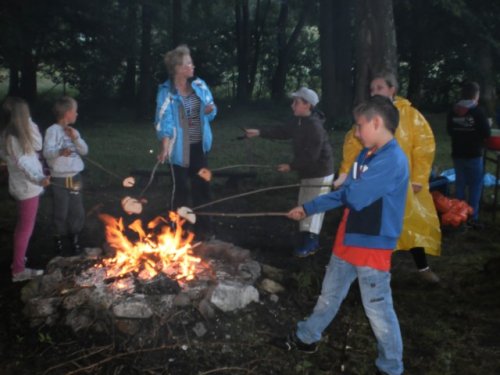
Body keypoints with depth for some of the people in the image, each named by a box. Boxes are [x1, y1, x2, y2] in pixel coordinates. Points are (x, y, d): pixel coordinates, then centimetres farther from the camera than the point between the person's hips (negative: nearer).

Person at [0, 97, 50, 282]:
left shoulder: (19, 134, 6)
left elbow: (37, 145, 7)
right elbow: (22, 164, -31)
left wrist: (30, 123, 1)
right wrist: (38, 179, -46)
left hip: (28, 186, 10)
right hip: (26, 188, -10)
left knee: (23, 226, 23)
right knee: (25, 228, -1)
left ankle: (18, 259, 38)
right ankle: (18, 270, 8)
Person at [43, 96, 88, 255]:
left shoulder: (73, 131, 9)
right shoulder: (53, 130, -11)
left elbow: (84, 151, 7)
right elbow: (47, 152, -21)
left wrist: (76, 138, -8)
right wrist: (60, 152, -41)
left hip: (75, 177, 6)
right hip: (60, 179, -6)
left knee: (77, 211, 11)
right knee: (61, 213, 3)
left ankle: (75, 240, 27)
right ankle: (59, 241, 21)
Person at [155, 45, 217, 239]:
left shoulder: (199, 85, 2)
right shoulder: (166, 92, -12)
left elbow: (210, 113, 11)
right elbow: (164, 121, -20)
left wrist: (210, 110, -14)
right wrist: (165, 147, -32)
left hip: (199, 146, 5)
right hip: (180, 148, -4)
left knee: (202, 186, 11)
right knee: (181, 189, 4)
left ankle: (203, 227, 27)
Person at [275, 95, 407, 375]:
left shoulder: (393, 160, -23)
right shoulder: (366, 155, 7)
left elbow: (355, 197, -28)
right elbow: (344, 195, 13)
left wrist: (345, 187, -5)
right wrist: (307, 209, 13)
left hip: (373, 248, -9)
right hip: (348, 241, 9)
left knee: (378, 309, 4)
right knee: (330, 294, 23)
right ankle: (307, 338, 42)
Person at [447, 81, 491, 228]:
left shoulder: (453, 111, 0)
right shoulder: (478, 111, -15)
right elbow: (487, 133, -12)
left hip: (457, 153, 5)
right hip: (474, 154, -5)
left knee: (460, 184, 13)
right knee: (475, 186, 4)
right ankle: (472, 218, 2)